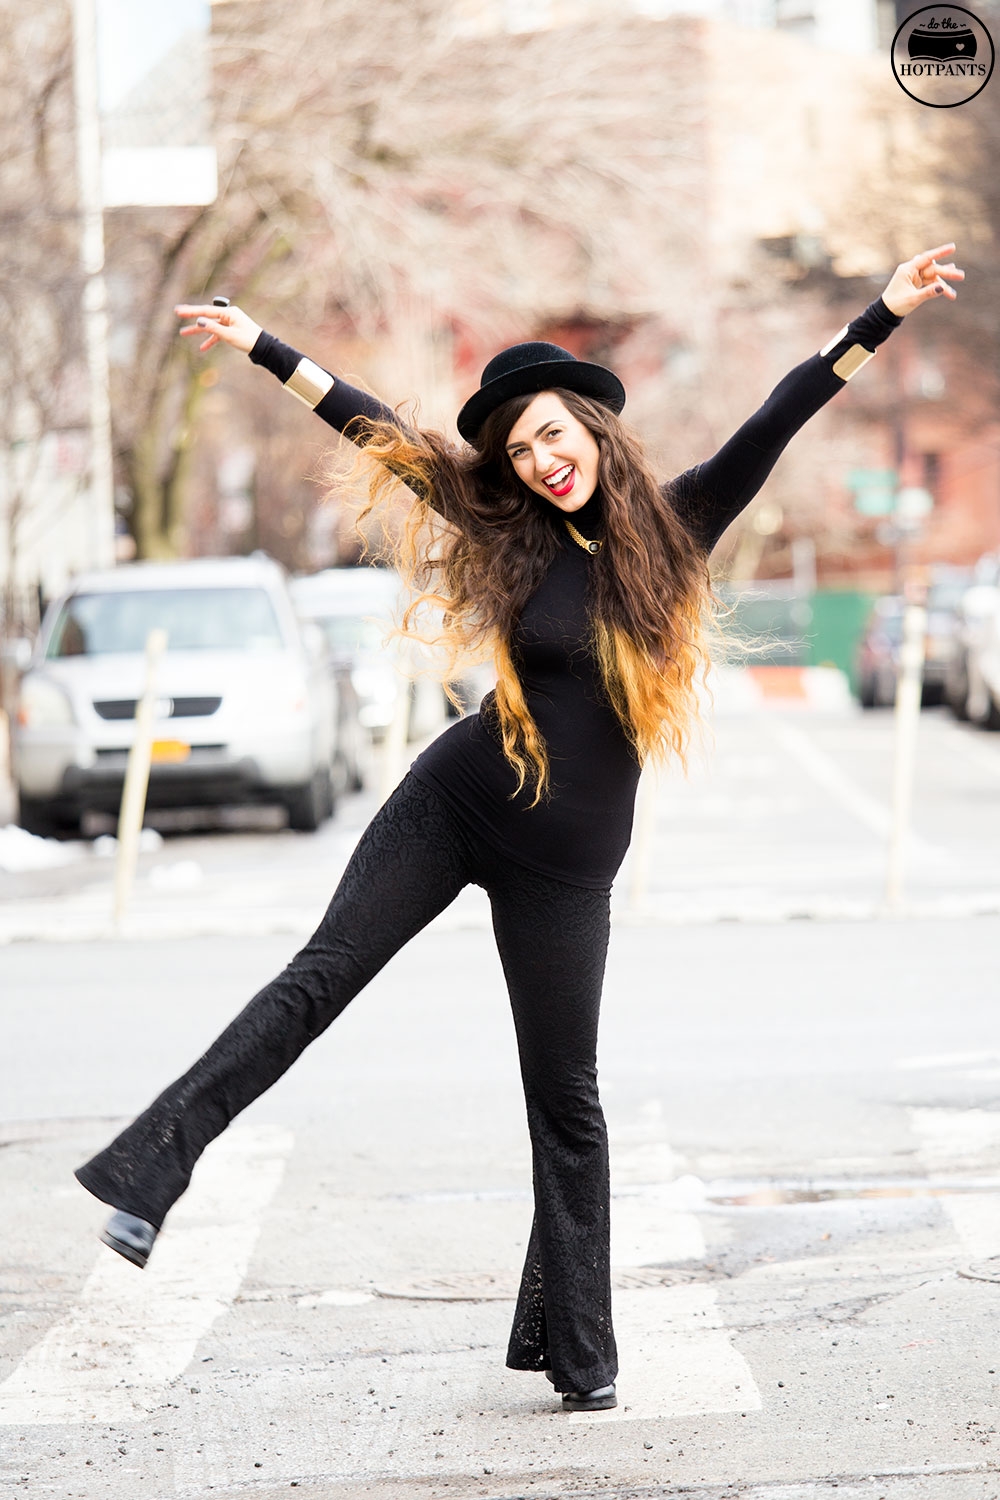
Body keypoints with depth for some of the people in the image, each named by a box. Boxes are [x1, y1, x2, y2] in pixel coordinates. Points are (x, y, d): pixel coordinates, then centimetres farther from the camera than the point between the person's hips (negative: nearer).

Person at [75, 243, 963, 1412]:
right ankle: (149, 1177, -15)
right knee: (316, 981, -12)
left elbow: (776, 423, -3)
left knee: (565, 1097, 6)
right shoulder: (512, 533, 0)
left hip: (566, 860, 0)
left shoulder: (671, 527, -1)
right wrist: (264, 348, 5)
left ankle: (579, 1353, 12)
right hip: (454, 802, 0)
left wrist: (883, 315, -4)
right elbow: (383, 432, 4)